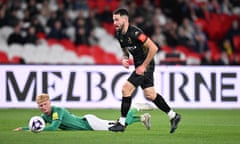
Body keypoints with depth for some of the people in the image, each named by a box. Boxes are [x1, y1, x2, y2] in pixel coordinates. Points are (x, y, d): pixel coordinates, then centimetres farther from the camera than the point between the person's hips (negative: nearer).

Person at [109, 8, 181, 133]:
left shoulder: (135, 32, -23)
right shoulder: (119, 34, 3)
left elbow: (153, 48, -23)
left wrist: (144, 66, -20)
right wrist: (124, 58, -5)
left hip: (145, 65, -9)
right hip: (139, 65, 9)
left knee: (126, 89, -13)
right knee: (150, 95, 12)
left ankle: (122, 123, -5)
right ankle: (173, 116, 23)